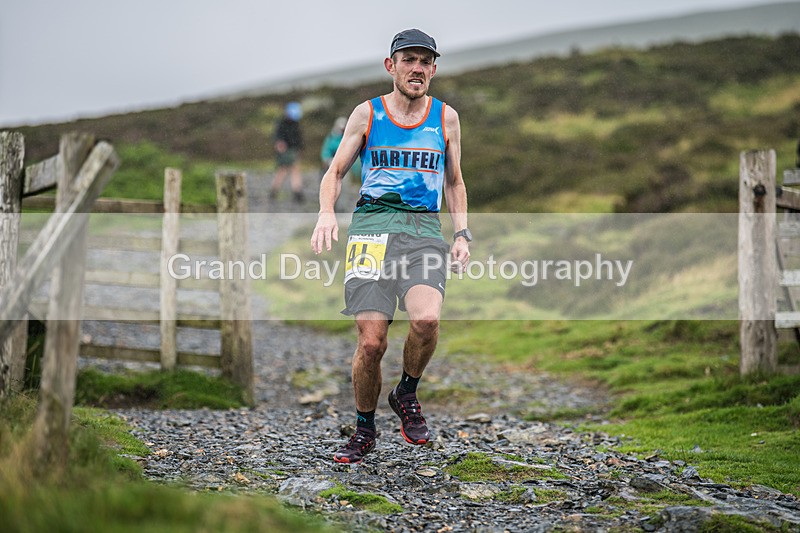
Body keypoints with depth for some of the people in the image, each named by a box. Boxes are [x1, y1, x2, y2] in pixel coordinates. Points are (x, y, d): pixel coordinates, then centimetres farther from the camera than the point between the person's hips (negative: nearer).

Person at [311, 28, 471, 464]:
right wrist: (326, 212, -6)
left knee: (426, 318, -28)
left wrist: (462, 234, 11)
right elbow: (335, 171, 14)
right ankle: (364, 430, 13)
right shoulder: (367, 114, 9)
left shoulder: (446, 118, 14)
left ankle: (406, 395, 2)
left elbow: (454, 183, 24)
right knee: (371, 342, -11)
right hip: (372, 226, -1)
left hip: (425, 230, 1)